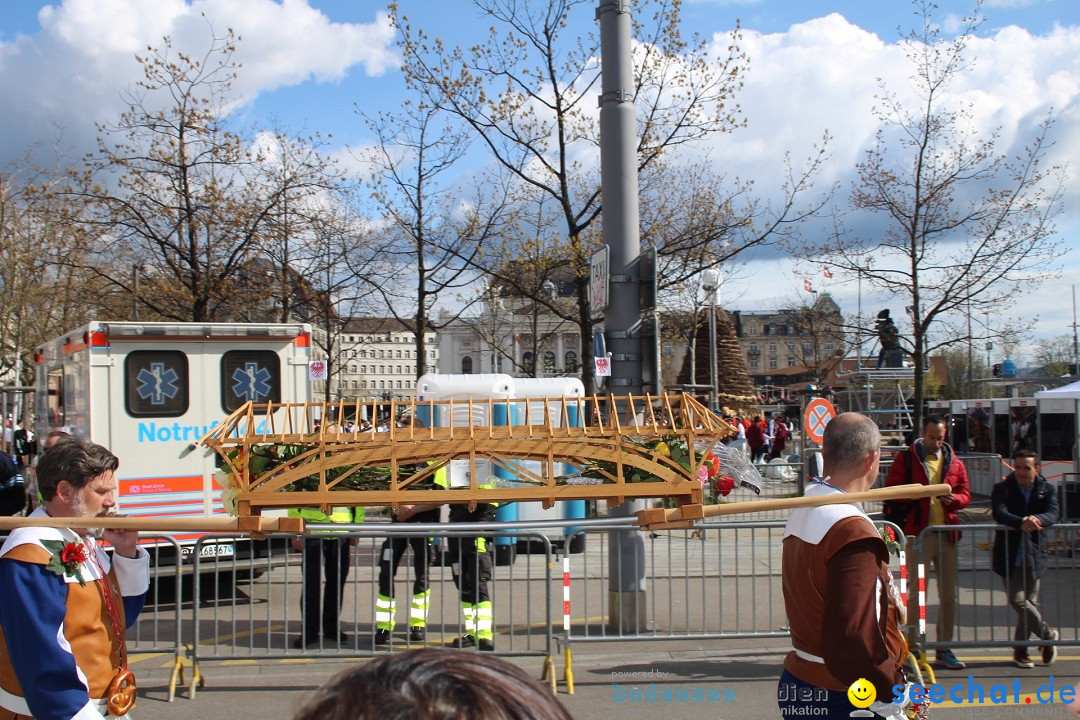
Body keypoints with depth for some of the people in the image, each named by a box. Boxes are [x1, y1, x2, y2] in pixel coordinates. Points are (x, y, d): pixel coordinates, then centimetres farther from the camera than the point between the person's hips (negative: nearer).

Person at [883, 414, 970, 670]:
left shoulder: (954, 462, 11)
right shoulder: (906, 458, 1)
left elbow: (965, 493, 11)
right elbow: (891, 490, -3)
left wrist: (954, 499, -11)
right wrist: (914, 495, -20)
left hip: (946, 532, 4)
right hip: (917, 532, -4)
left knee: (948, 595, 8)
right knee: (916, 594, 0)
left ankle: (944, 648, 18)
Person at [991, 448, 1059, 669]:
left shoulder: (1048, 490, 5)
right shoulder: (1002, 489, 2)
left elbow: (1053, 514, -13)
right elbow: (999, 513, -16)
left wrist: (1036, 520, -36)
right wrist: (1021, 522, -36)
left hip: (1033, 555, 1)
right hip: (1009, 554, -1)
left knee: (1029, 602, 3)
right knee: (1017, 600, -7)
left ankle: (1020, 650, 18)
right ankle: (1048, 635, 16)